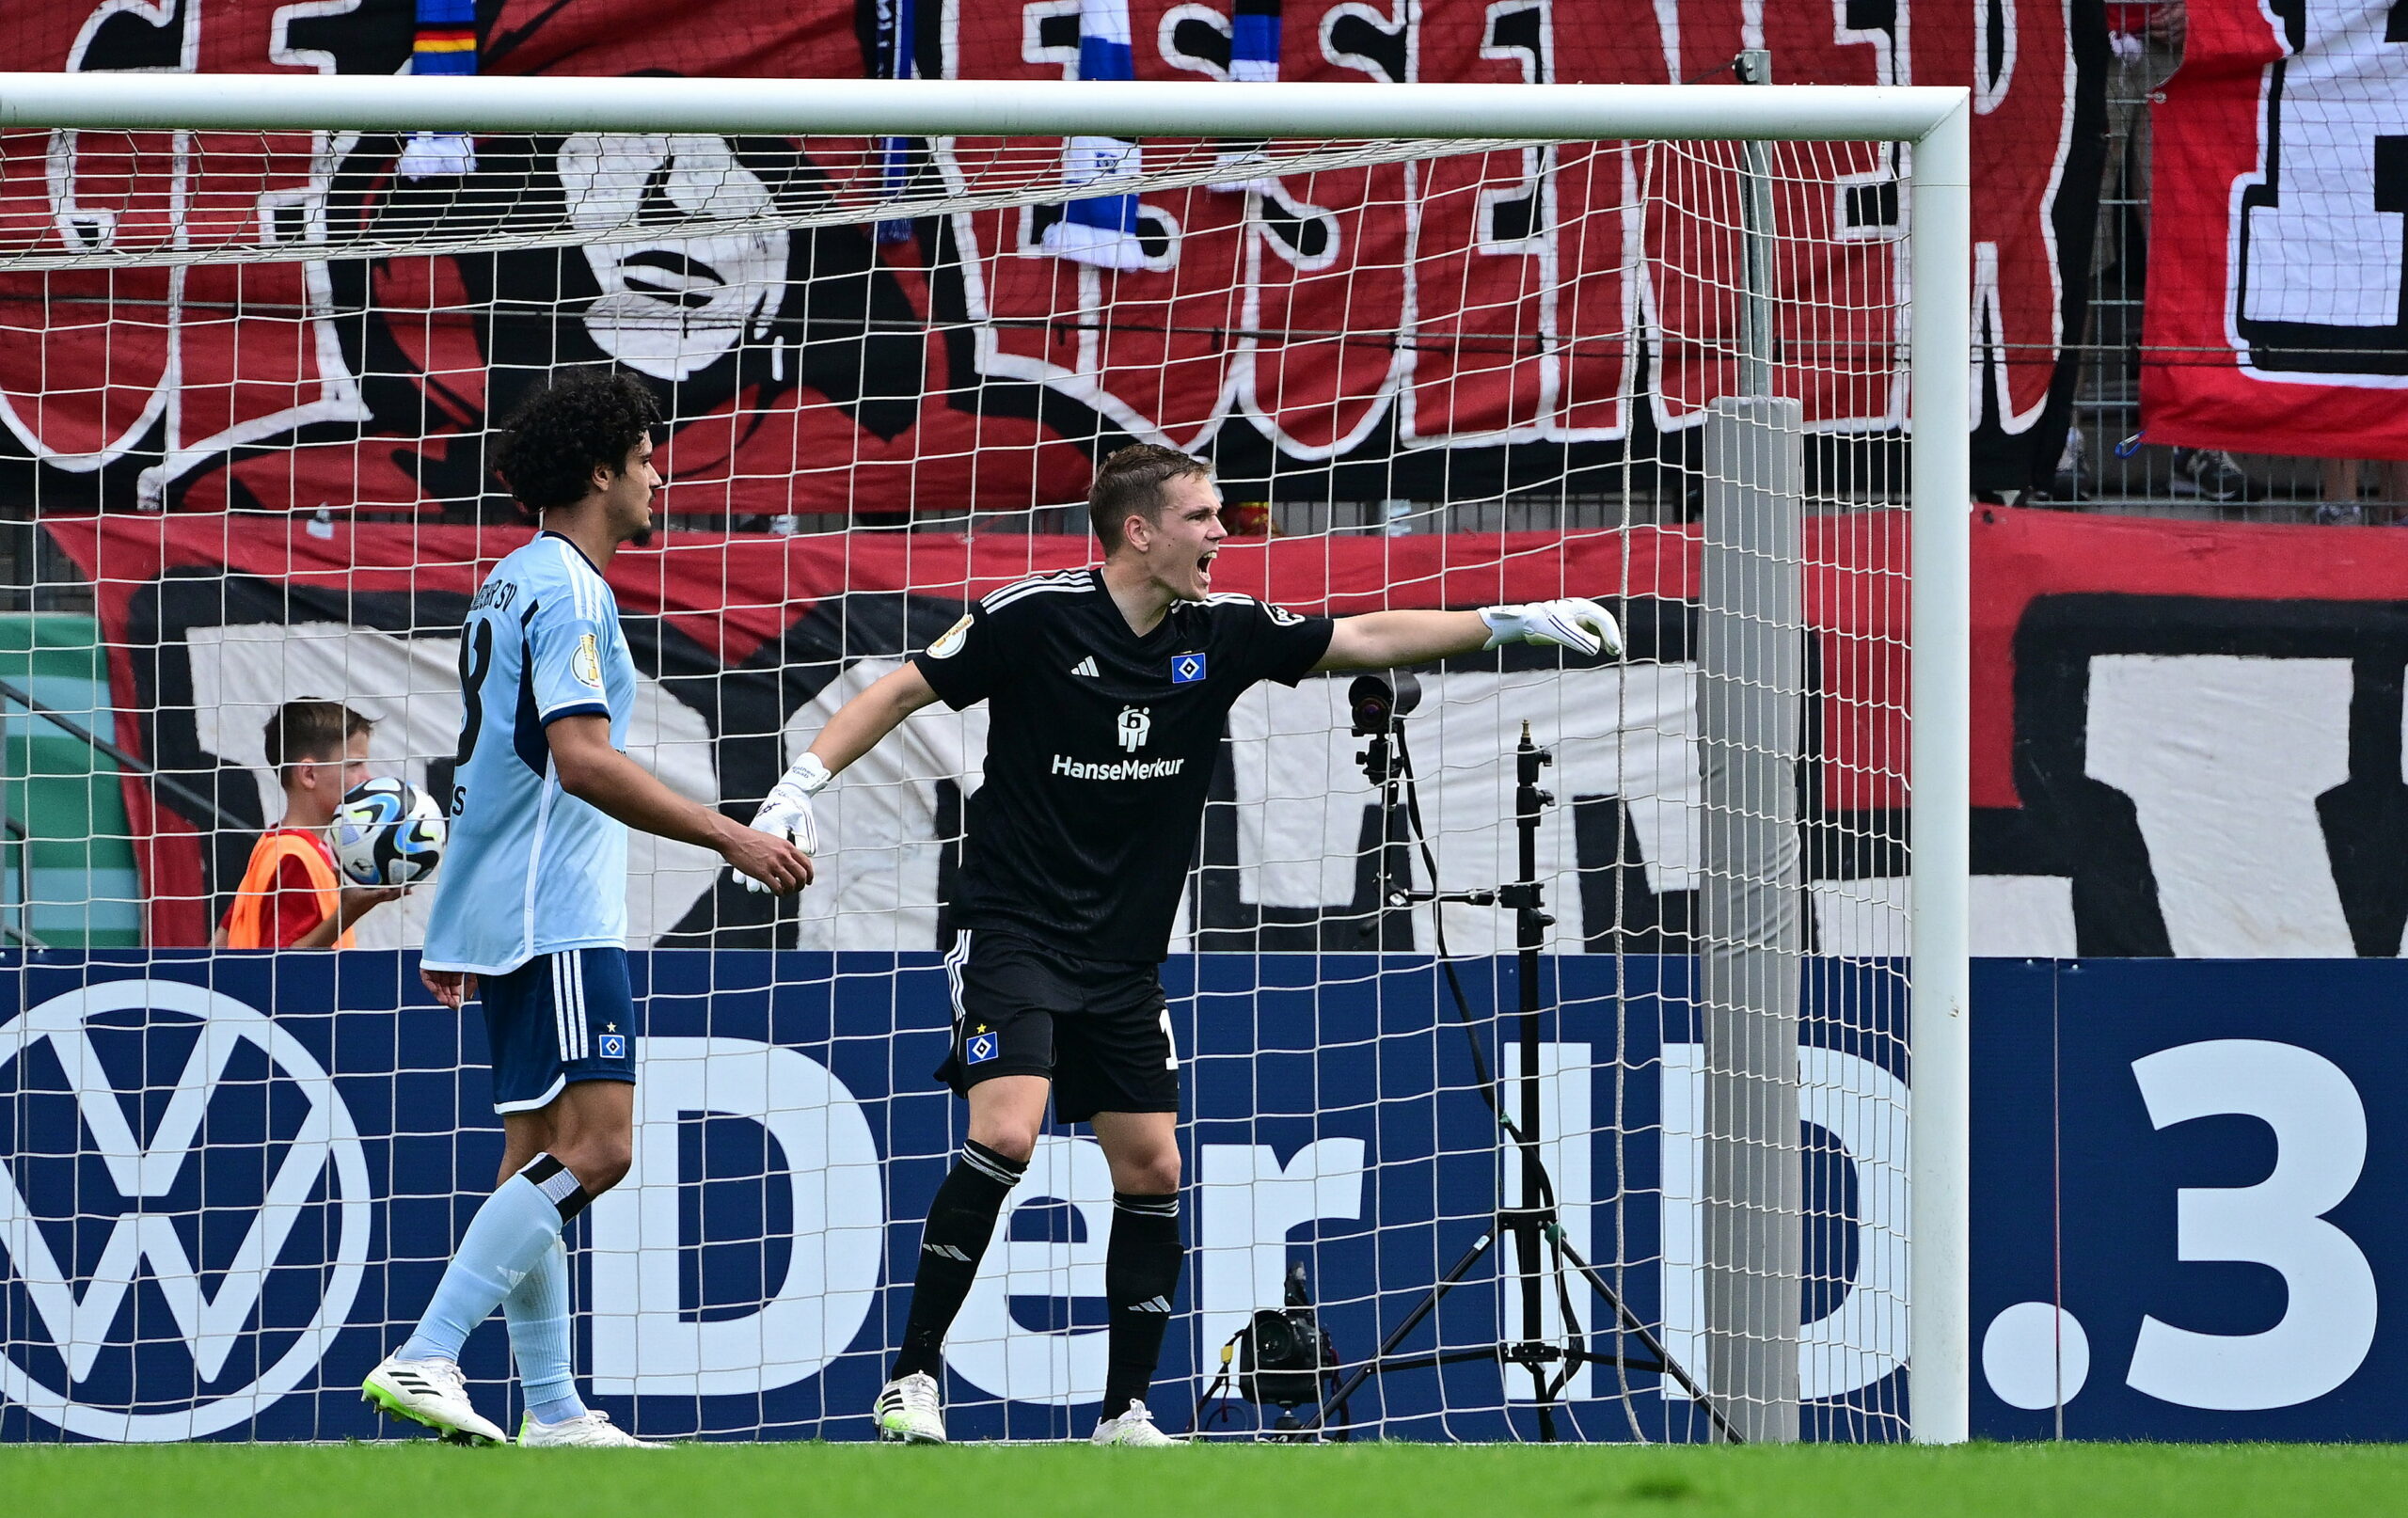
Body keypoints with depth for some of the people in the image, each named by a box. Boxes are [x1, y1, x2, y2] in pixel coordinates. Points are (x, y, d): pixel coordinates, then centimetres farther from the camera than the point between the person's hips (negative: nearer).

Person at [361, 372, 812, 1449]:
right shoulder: (569, 590, -12)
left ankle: (551, 1410, 8)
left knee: (542, 1157, 9)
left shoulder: (512, 585, 19)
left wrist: (458, 932, 30)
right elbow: (583, 760, -23)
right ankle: (423, 1358, -22)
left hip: (507, 912, 11)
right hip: (560, 921, -11)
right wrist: (730, 838, -24)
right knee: (593, 1146, -16)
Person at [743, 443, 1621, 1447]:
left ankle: (1125, 1414, 12)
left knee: (1151, 1171, 2)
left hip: (1123, 961, 6)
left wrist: (1517, 621, 1)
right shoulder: (1035, 616, -12)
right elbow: (903, 692, -6)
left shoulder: (1221, 632, 2)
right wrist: (806, 781, -16)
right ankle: (912, 1380, -14)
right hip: (1012, 937, -6)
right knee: (1006, 1137, -23)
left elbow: (1365, 638, 7)